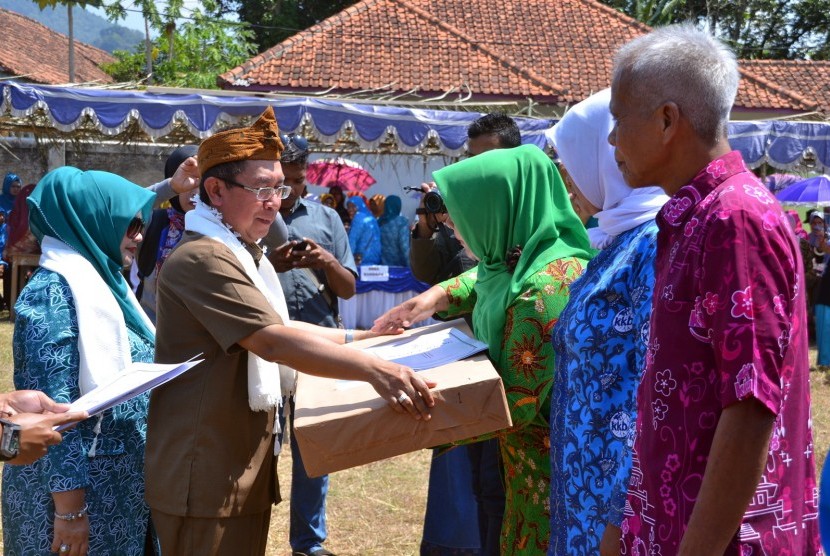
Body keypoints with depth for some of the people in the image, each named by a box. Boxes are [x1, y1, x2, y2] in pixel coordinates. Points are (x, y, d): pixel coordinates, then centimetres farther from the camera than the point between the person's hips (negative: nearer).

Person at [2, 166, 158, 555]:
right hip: (82, 482, -9)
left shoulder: (100, 282, 12)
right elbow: (53, 407, -22)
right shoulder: (54, 291, -16)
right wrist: (69, 507, -24)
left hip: (116, 480, 9)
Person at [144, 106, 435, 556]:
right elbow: (274, 342, -28)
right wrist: (375, 369, -34)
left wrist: (364, 337, 15)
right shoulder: (203, 258, -19)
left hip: (242, 464, 10)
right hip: (206, 474, -10)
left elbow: (274, 329, 22)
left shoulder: (242, 255, 17)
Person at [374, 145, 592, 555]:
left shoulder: (546, 287, -28)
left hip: (553, 466, -9)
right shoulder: (516, 259, 0)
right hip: (531, 459, 9)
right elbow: (487, 283, 25)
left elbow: (515, 405, -26)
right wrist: (429, 300, 6)